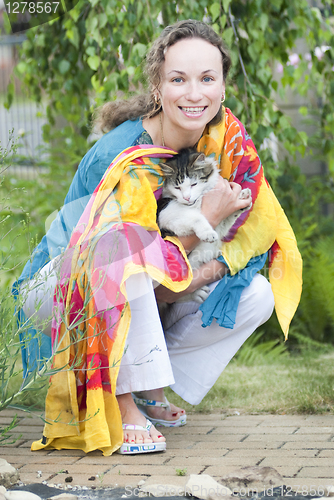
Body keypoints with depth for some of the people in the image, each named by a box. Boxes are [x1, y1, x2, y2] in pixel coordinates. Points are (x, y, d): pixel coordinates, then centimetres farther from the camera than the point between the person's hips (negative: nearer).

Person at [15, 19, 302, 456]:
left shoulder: (226, 138, -12)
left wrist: (209, 271, -24)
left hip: (145, 303, 6)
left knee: (257, 297, -12)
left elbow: (260, 225, -7)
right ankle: (123, 406, -30)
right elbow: (144, 259, -25)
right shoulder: (123, 158, -29)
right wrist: (208, 217, -36)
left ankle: (149, 390, -2)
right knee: (121, 251, -39)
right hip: (62, 287, -6)